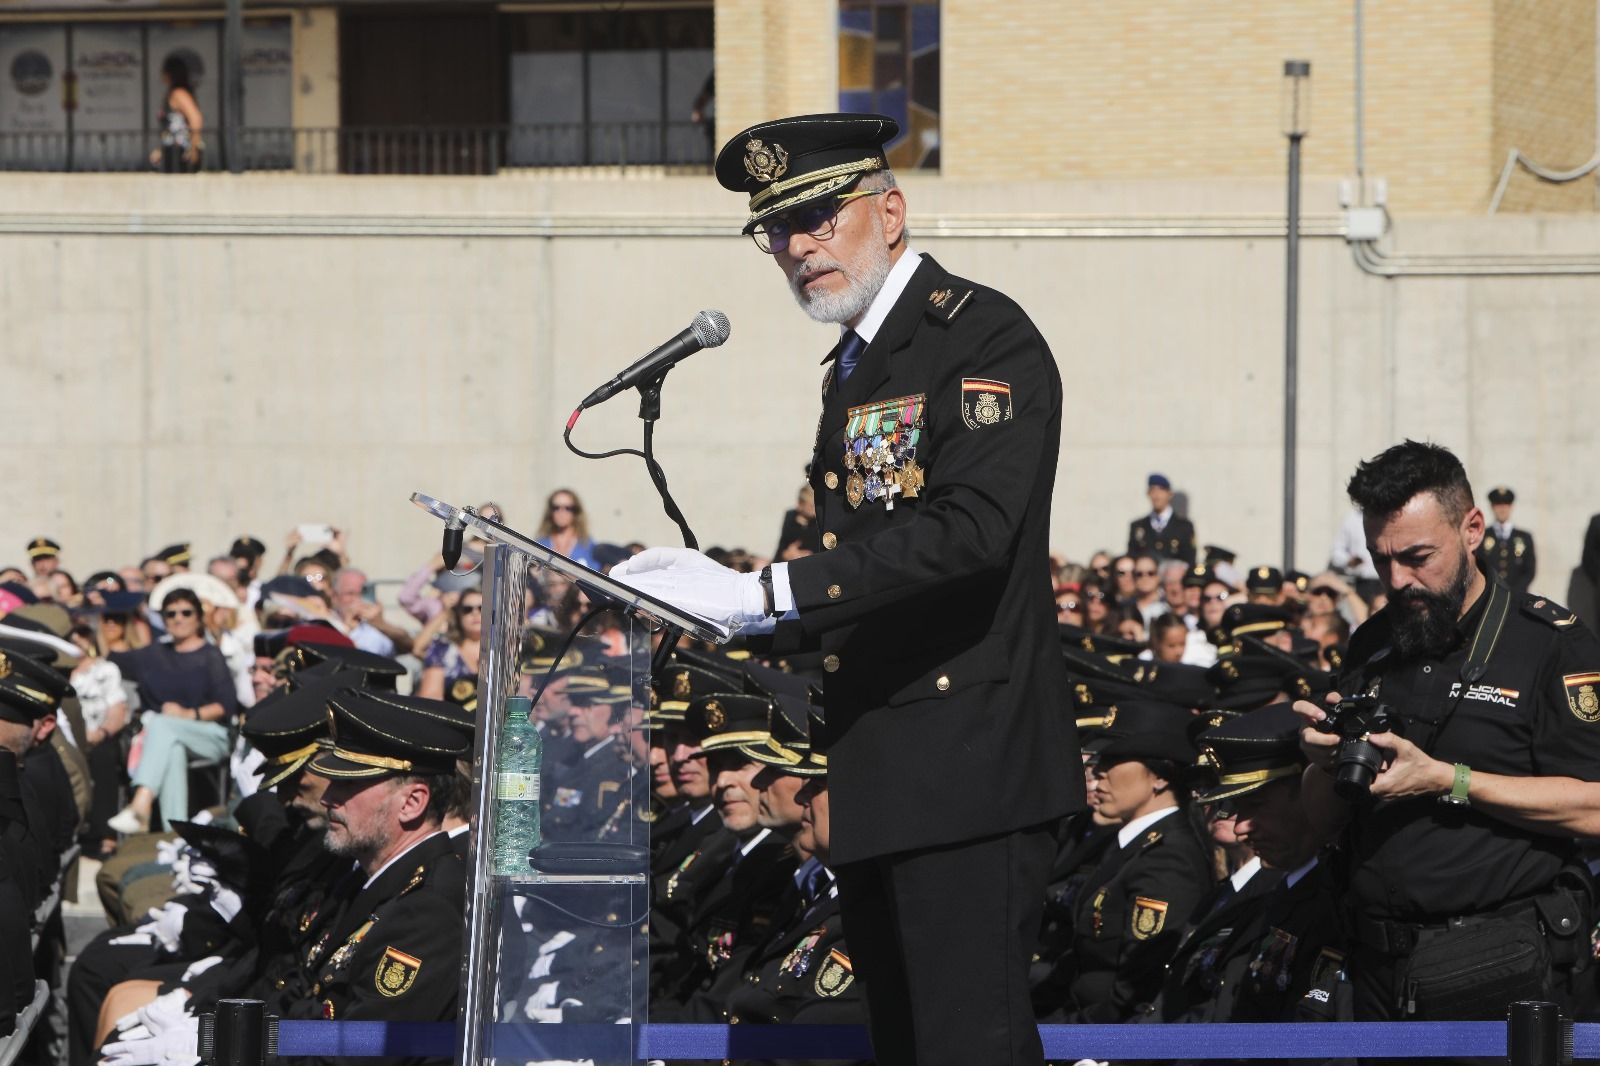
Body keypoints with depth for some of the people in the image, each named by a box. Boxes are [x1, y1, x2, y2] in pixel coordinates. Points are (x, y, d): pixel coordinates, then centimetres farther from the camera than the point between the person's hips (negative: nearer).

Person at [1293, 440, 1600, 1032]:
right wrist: (1327, 762, -7)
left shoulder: (1551, 643, -6)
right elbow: (1324, 824, 15)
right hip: (1380, 967, 5)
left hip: (1498, 971, -5)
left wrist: (1446, 780, -19)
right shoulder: (1372, 646, 12)